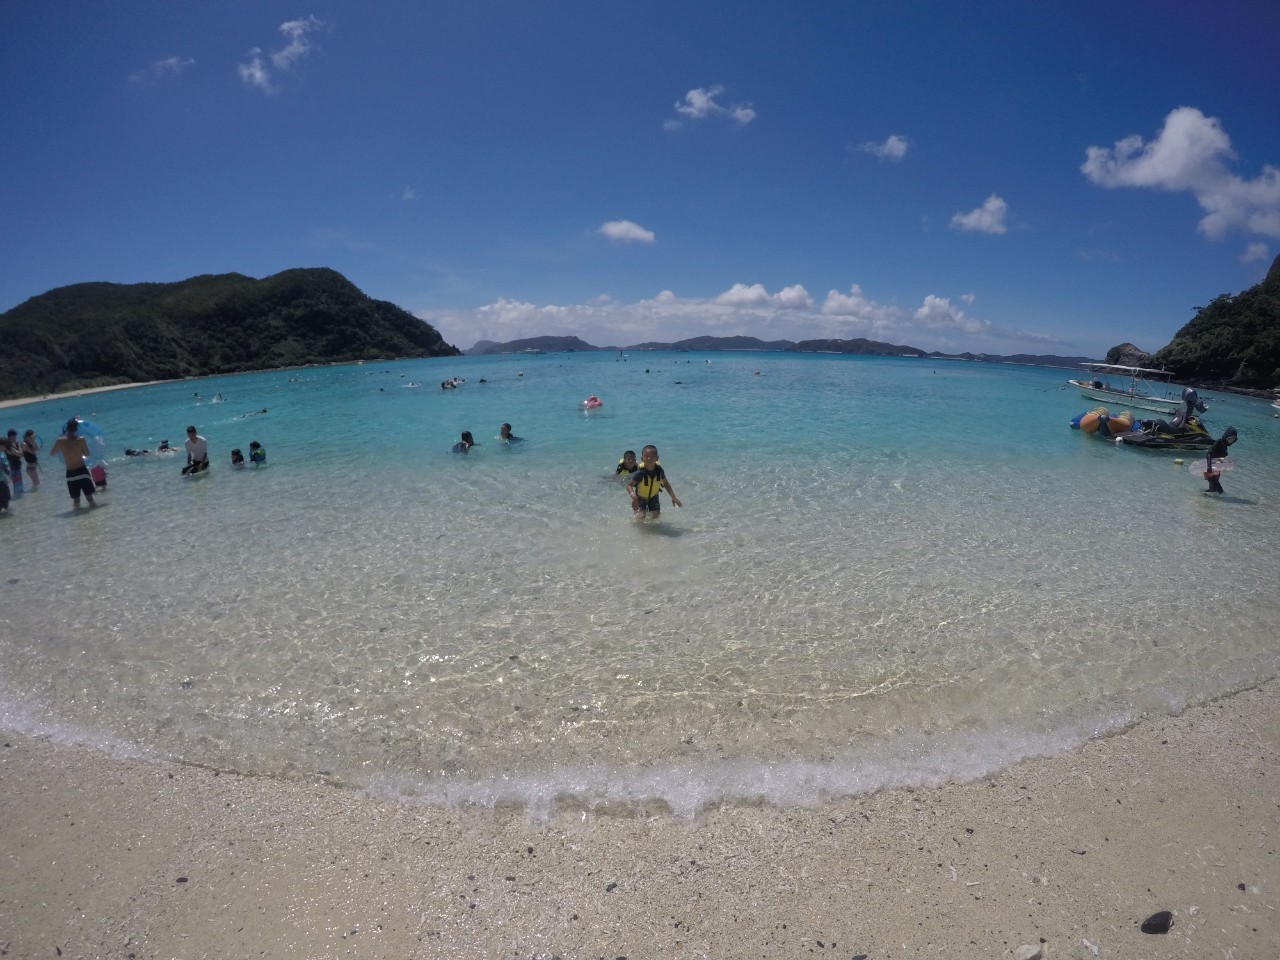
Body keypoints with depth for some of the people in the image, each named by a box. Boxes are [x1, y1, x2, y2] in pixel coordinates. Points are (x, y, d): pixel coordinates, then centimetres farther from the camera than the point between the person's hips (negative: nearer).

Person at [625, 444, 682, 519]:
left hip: (653, 497, 3)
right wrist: (633, 495, -43)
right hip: (640, 498, -3)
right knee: (641, 516, -18)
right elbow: (629, 485, -23)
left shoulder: (659, 470, -20)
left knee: (655, 516, -1)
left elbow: (666, 483, -3)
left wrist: (673, 497, -9)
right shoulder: (640, 473, -31)